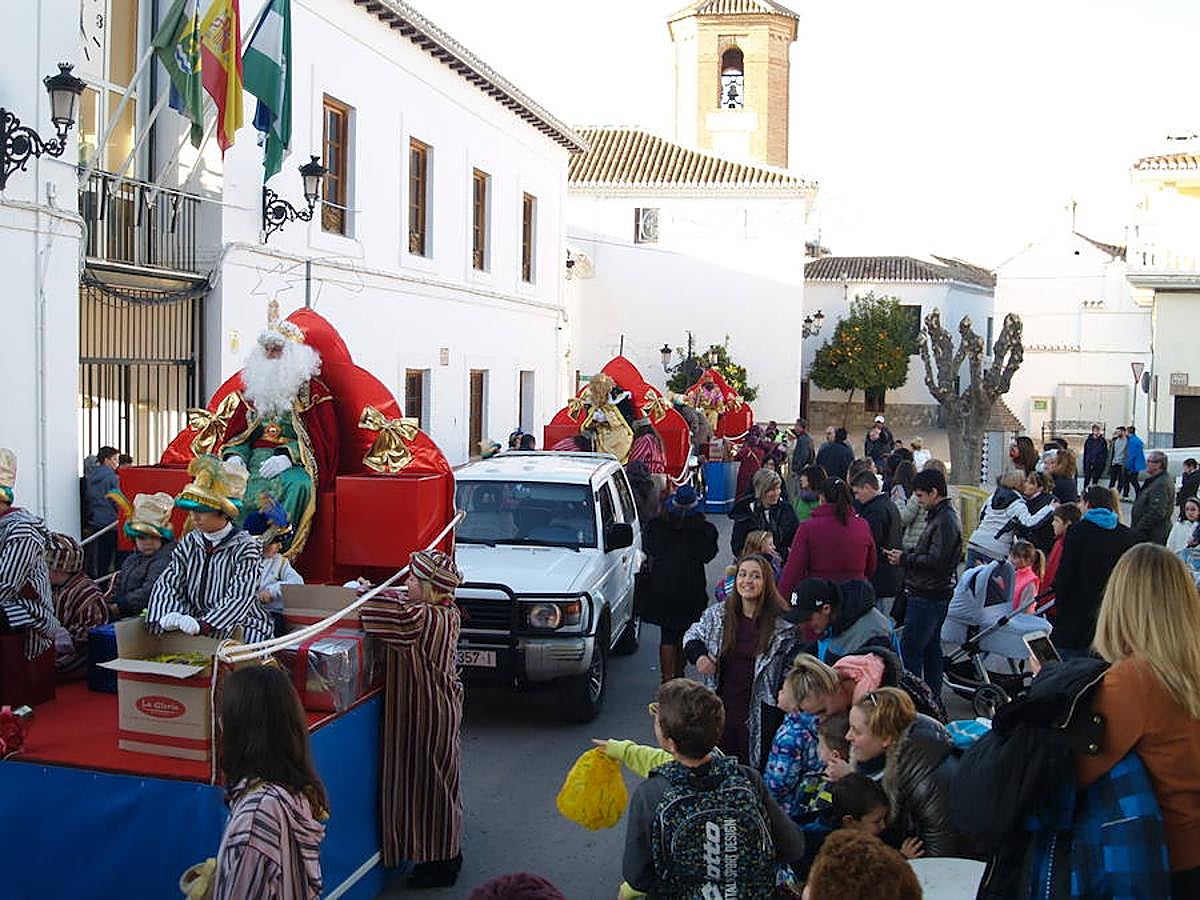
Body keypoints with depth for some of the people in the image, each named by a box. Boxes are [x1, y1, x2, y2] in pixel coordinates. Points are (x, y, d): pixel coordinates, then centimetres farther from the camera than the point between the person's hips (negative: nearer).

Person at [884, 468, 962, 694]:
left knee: (909, 648, -8)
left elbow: (936, 561, -23)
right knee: (931, 646, 15)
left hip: (928, 596, -11)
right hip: (936, 593, 11)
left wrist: (905, 559, -14)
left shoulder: (945, 521, -17)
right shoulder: (939, 516, 15)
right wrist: (906, 553, 7)